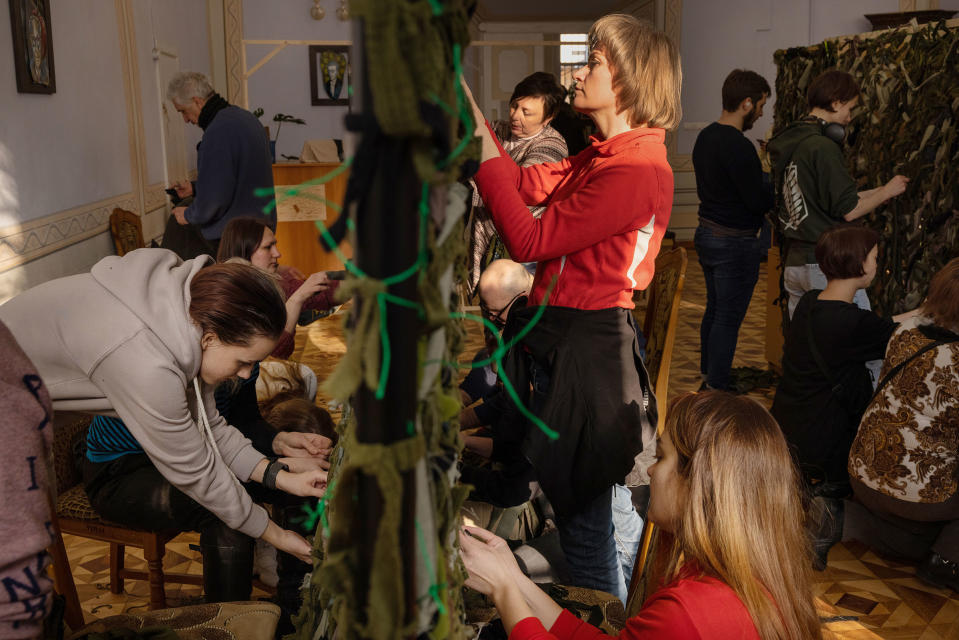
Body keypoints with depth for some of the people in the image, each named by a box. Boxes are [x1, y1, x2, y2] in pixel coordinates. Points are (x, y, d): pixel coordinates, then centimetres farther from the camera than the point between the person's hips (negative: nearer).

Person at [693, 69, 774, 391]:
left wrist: (759, 174, 13)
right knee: (729, 318, -1)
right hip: (734, 244, -9)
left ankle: (708, 376, 32)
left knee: (714, 310, 20)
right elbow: (758, 202, -22)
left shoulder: (705, 136, 8)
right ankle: (717, 390, 6)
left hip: (706, 234, 9)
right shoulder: (738, 147, -22)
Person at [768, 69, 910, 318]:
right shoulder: (823, 147, -14)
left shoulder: (786, 143, 12)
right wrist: (888, 191, 3)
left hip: (793, 263, 9)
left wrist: (877, 191, 20)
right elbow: (849, 210, -13)